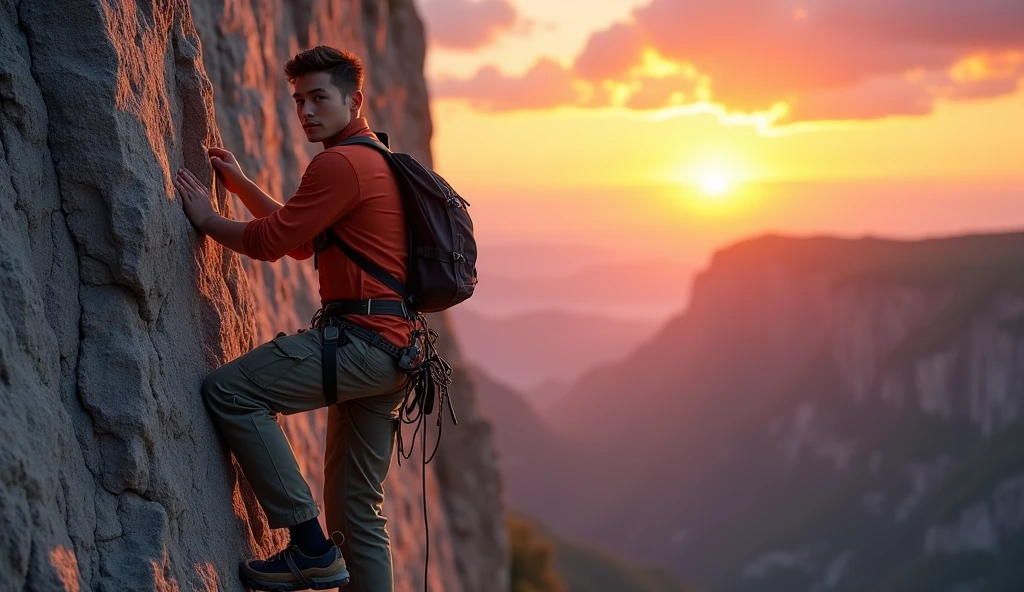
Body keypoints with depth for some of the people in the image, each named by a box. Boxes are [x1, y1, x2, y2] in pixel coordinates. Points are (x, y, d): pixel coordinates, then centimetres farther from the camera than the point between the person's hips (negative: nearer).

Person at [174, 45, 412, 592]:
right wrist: (240, 185, 28)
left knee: (228, 392, -13)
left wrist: (207, 220, 6)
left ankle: (310, 548, -12)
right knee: (356, 507, 13)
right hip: (388, 350, 10)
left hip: (362, 340, -10)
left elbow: (270, 242, -10)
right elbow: (301, 242, 31)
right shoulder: (374, 162, 24)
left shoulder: (340, 163, -10)